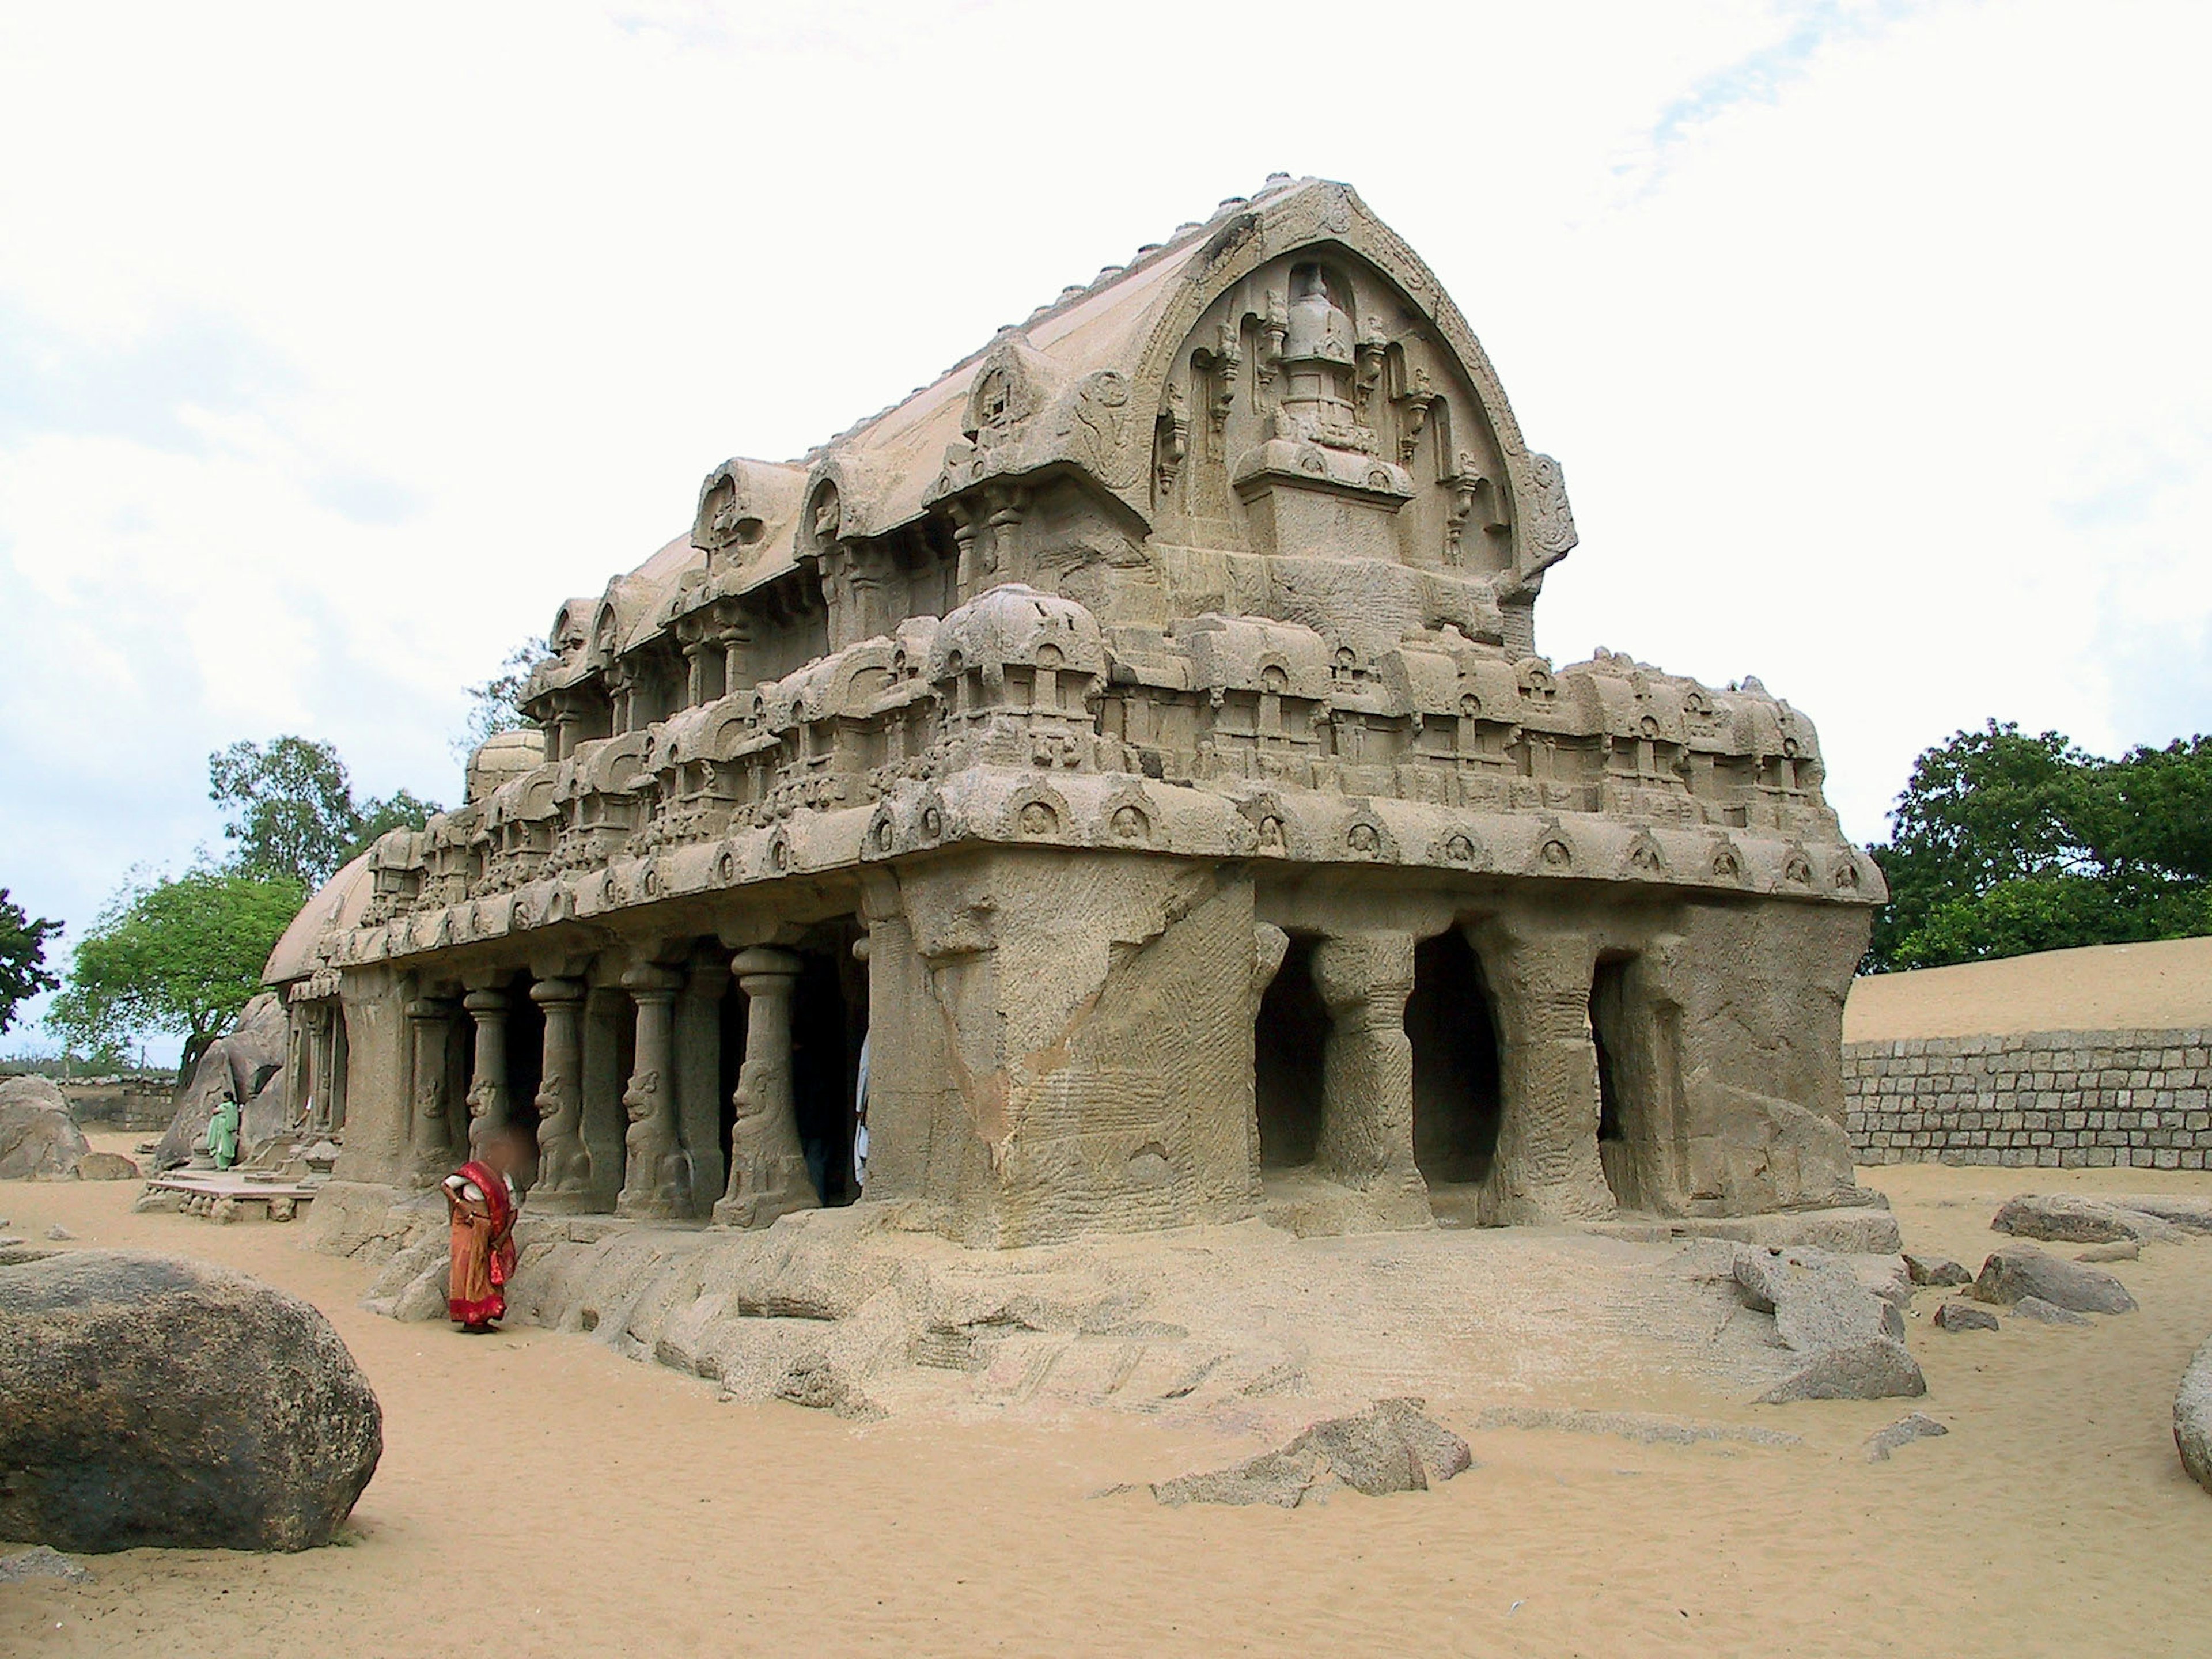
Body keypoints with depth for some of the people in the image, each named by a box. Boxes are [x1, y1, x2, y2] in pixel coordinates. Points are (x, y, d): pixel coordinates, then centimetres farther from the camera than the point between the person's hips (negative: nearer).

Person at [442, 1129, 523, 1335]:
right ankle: (470, 1319, -2)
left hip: (491, 1233, 6)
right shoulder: (473, 1171, -7)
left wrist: (503, 1236, -1)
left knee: (491, 1274, 3)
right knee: (471, 1271, -5)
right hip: (470, 1227, -6)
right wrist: (461, 1204, -17)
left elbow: (512, 1211, 10)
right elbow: (447, 1185, -5)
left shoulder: (505, 1180, 10)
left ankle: (482, 1318, 8)